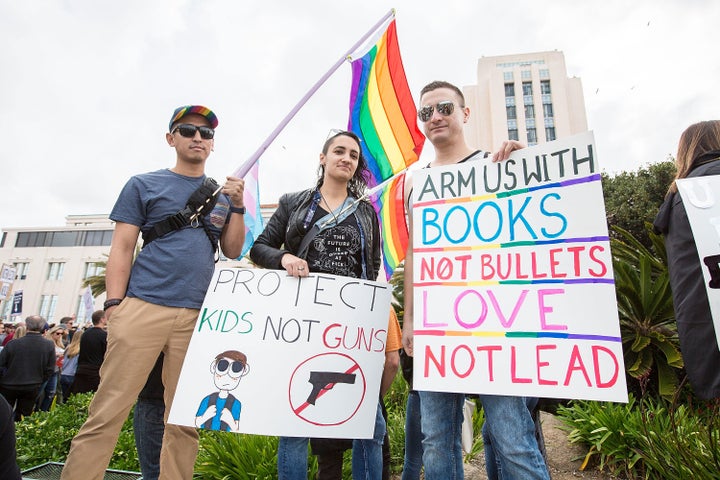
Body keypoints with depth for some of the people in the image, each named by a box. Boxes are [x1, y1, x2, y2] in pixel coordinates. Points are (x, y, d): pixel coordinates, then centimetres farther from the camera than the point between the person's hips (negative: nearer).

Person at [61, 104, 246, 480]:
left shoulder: (223, 194, 18)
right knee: (107, 413, -4)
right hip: (143, 307, -2)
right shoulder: (144, 185, 11)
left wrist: (237, 206, -1)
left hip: (198, 315, 2)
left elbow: (232, 251, 12)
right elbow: (121, 247, 5)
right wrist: (114, 303, -5)